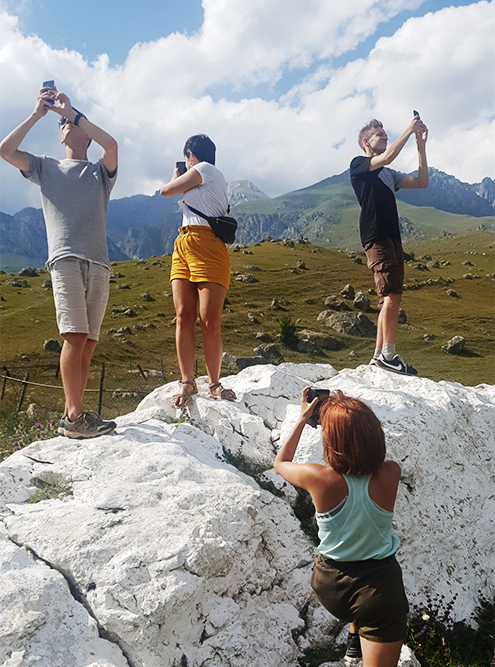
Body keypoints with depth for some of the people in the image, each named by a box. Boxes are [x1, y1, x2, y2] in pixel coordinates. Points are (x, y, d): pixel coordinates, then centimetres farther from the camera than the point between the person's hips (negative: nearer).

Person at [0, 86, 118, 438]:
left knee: (89, 342, -2)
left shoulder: (101, 172, 21)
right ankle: (74, 416, -14)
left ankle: (73, 415, 3)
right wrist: (37, 114, 10)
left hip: (99, 263, 2)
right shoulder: (47, 167, 23)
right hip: (66, 258, -2)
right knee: (75, 335, -16)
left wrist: (72, 111, 4)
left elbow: (111, 144, 0)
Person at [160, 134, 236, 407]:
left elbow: (165, 191, 4)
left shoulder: (205, 169, 3)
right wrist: (181, 183, 41)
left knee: (209, 321, -10)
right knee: (184, 316, -3)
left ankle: (214, 384, -3)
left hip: (208, 246, -9)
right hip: (183, 245, 9)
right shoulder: (203, 184, 29)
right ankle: (187, 382, -3)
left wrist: (175, 177, 25)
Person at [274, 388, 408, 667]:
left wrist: (303, 418, 4)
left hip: (330, 584, 2)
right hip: (379, 587, -2)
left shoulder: (319, 478, -24)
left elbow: (280, 462, 0)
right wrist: (355, 415, 7)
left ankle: (355, 637, 50)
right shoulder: (390, 474, -20)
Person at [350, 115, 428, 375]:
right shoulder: (358, 164, 6)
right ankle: (388, 354, -17)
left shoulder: (388, 174, 27)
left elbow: (421, 182, 17)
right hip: (376, 237, -8)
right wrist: (409, 130, -4)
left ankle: (379, 356, 6)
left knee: (390, 298, 3)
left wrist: (420, 144, 14)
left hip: (392, 237, 8)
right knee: (391, 294, -18)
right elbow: (386, 157, -14)